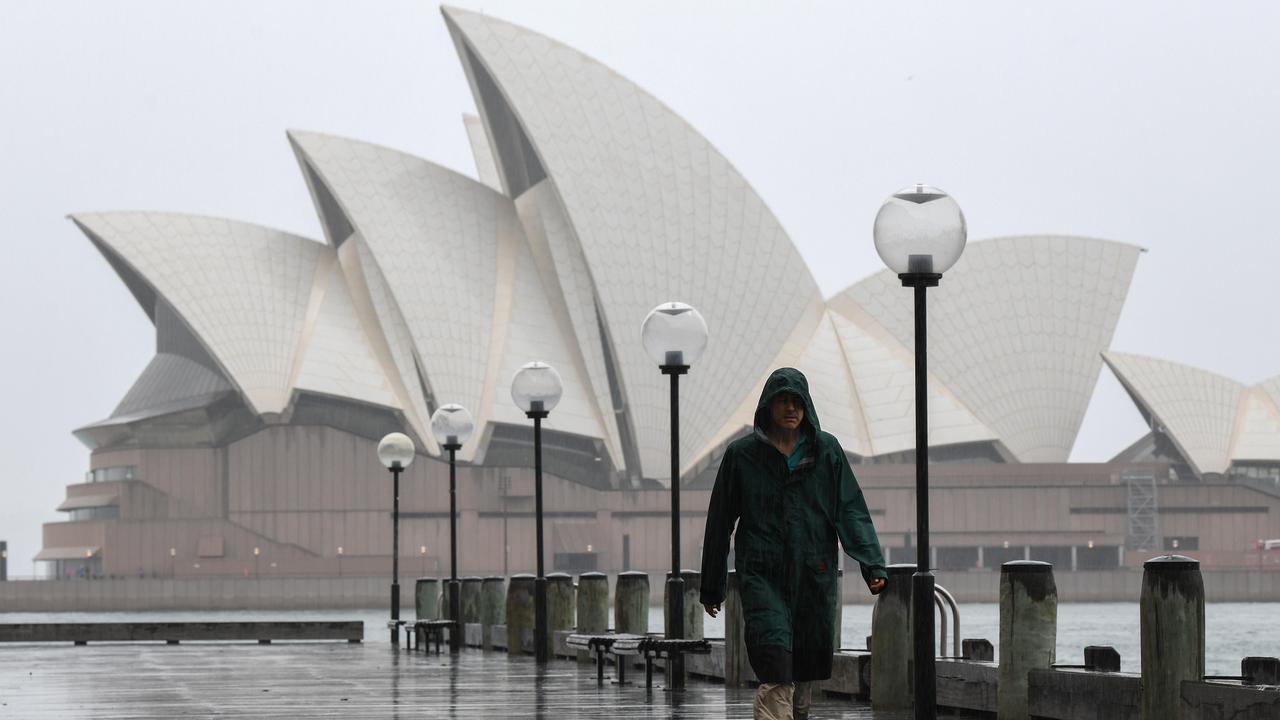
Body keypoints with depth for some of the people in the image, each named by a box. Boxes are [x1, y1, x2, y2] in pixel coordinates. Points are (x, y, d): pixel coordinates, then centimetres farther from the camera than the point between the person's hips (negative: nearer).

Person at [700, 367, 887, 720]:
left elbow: (851, 510, 2)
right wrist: (711, 587, 10)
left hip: (814, 577, 2)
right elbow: (719, 522, 9)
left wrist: (872, 564, -12)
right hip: (762, 576, -2)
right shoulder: (741, 454, 5)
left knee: (806, 675, 8)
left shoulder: (827, 450, 8)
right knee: (776, 674, -17)